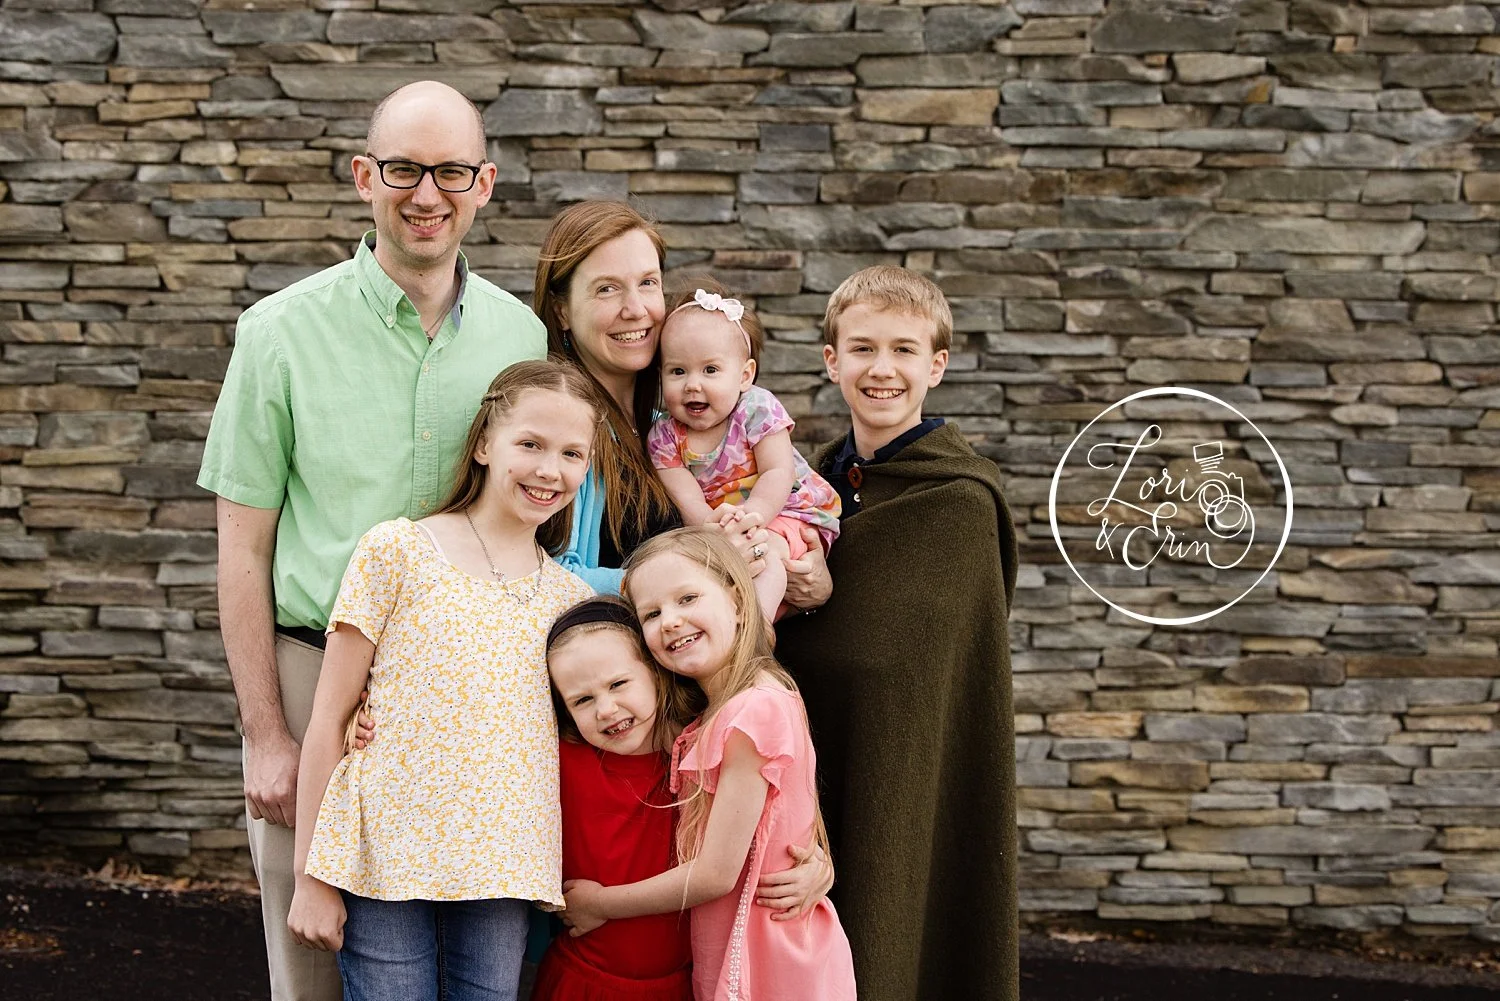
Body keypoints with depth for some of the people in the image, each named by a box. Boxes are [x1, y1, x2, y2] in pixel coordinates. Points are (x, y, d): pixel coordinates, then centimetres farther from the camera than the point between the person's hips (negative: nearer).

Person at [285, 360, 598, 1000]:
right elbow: (328, 721, -3)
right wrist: (310, 876, -4)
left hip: (501, 873, 3)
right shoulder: (397, 552, -3)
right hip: (387, 860, -3)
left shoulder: (572, 599, 9)